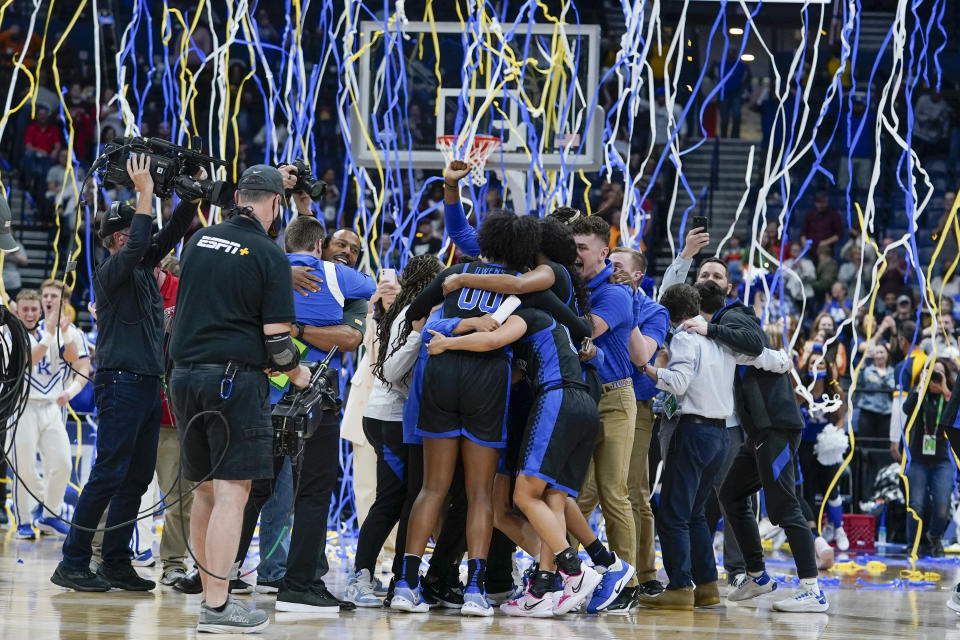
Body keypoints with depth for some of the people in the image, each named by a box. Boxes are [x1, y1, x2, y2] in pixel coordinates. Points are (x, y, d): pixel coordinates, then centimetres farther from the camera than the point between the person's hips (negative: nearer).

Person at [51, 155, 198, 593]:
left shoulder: (144, 267, 16)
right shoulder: (109, 273, -7)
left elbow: (172, 233, 18)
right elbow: (137, 246, -25)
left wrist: (191, 198, 3)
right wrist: (145, 193, -21)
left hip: (148, 384, 9)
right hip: (121, 383, -9)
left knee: (137, 477, 8)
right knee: (110, 474, -11)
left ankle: (115, 564, 12)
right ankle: (72, 564, -8)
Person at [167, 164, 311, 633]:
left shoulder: (198, 240, 10)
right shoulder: (269, 255, -8)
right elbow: (276, 334, -11)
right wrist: (295, 371, 8)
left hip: (185, 374, 7)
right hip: (236, 378, -6)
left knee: (205, 488, 15)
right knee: (232, 490, -7)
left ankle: (210, 593, 21)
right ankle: (217, 607, -11)